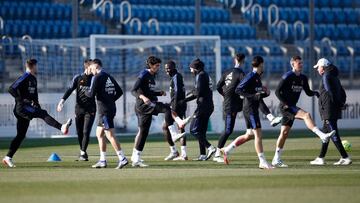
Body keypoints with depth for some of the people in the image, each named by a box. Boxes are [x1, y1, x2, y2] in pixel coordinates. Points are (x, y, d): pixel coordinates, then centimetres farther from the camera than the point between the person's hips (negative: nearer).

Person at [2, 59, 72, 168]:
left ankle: (8, 157, 11)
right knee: (43, 113, -26)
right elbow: (12, 89, -19)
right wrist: (22, 100, -21)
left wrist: (37, 104, 15)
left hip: (27, 109, 10)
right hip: (21, 107, -10)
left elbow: (34, 94, 30)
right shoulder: (24, 78, -10)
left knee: (21, 135, 8)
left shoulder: (33, 79, 19)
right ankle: (62, 128, -44)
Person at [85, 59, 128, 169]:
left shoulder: (97, 78, -10)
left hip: (104, 110, -9)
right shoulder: (109, 77, 15)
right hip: (111, 108, 9)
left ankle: (122, 158, -18)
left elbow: (91, 94, -15)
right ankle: (102, 161, 18)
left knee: (110, 135, -11)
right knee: (99, 134, 17)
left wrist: (86, 92, 6)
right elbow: (119, 92, 17)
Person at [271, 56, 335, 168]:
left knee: (284, 133, 9)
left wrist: (315, 93, -5)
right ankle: (322, 136, -39)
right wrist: (285, 103, -19)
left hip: (292, 107, 8)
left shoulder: (303, 78, 11)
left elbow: (308, 92, 16)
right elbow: (278, 92, -12)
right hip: (286, 106, -8)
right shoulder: (287, 76, -11)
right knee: (306, 115, -27)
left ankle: (276, 159, 14)